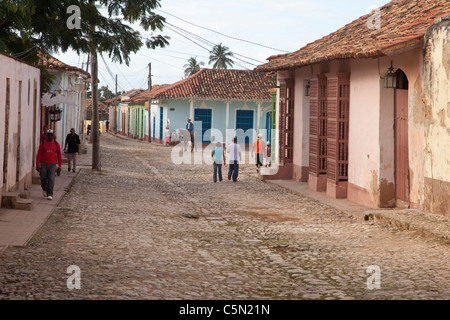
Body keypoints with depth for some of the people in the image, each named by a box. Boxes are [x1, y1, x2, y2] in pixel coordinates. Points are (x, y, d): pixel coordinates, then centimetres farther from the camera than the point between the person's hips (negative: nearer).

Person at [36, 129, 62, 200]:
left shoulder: (56, 144, 1)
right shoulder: (42, 144, 0)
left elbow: (59, 155, 4)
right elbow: (39, 155, 0)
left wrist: (59, 166, 2)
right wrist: (37, 165, -5)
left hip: (52, 164, -1)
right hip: (44, 164, 1)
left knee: (51, 179, -9)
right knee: (43, 179, 4)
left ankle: (50, 195, -6)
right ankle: (44, 189, 35)